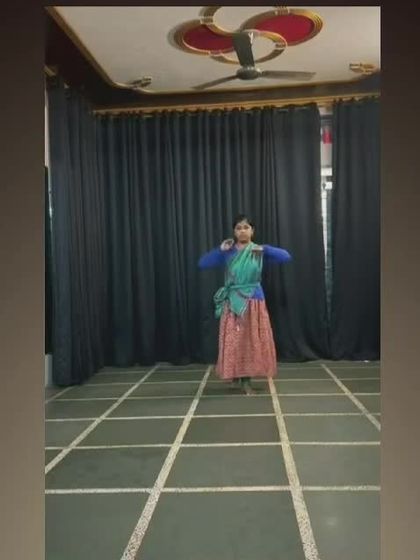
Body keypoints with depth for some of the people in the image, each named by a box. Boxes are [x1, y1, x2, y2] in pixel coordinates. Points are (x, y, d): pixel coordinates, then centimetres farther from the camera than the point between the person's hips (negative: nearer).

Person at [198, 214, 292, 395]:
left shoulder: (260, 252, 1)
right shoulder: (227, 253, 1)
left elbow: (286, 257, -8)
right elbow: (202, 263, -4)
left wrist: (265, 249, -14)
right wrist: (220, 250, -10)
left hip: (254, 302, 0)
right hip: (233, 303, 0)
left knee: (252, 341, 2)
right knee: (233, 341, 1)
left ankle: (246, 379, 12)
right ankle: (236, 375, 19)